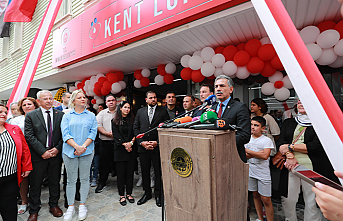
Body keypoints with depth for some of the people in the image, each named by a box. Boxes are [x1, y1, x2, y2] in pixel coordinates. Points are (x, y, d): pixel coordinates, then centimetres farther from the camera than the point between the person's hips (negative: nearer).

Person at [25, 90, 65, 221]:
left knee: (55, 182, 14)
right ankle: (34, 210, 31)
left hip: (56, 153, 1)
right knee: (35, 184, 11)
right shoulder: (31, 116, 0)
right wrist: (43, 151, -14)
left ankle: (54, 205, 33)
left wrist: (57, 148, -11)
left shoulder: (60, 115, 2)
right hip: (38, 155, -1)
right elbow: (29, 136, -6)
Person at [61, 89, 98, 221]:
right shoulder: (67, 116, 6)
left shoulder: (91, 116, 6)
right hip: (70, 151, 0)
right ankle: (70, 206, 25)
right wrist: (77, 146, -17)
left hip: (87, 151, 0)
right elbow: (65, 134, -4)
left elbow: (93, 132, -1)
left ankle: (82, 205, 23)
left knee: (84, 179, 7)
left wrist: (83, 146, -14)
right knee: (71, 180, 9)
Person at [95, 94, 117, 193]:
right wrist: (107, 133, -13)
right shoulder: (102, 113, 11)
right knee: (104, 162, 7)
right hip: (105, 142, 1)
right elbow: (98, 126, 1)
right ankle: (102, 183, 24)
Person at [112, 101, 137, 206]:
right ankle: (122, 195, 18)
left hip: (131, 150, 2)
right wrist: (125, 144, -13)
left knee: (130, 172, 7)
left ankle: (129, 194, 21)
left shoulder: (132, 120, 8)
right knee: (121, 173, 4)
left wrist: (131, 143, -13)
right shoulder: (115, 121, 4)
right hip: (120, 149, -1)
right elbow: (116, 136, -4)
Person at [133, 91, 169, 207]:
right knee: (145, 171, 13)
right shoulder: (140, 111, 10)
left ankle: (158, 194, 25)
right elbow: (135, 128, 7)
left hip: (157, 146, -2)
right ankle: (147, 193, 32)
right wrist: (141, 142, -5)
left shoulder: (163, 111, 2)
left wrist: (157, 142, -11)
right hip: (143, 146, 3)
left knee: (158, 171, 7)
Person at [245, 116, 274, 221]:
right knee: (255, 195, 17)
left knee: (266, 200, 2)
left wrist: (248, 151, -14)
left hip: (263, 174, -4)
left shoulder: (267, 140, -7)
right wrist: (257, 153, -15)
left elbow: (265, 156, -20)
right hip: (251, 172, 4)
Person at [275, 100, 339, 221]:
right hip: (290, 166, 3)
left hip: (311, 168, -2)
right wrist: (290, 155, -15)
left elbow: (316, 146, -12)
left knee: (312, 203, 7)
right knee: (287, 199, 10)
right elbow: (280, 141, 1)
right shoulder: (288, 123, 11)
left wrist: (290, 147, -11)